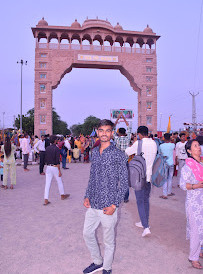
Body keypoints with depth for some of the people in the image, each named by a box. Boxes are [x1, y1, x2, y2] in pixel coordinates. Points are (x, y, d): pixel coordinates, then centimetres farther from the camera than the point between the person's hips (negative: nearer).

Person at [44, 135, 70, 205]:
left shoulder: (47, 148, 5)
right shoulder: (57, 149, -14)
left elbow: (45, 159, 10)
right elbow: (57, 161, -17)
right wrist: (59, 171, -14)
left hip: (48, 167, 5)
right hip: (55, 167, -5)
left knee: (47, 183, 4)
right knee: (59, 182, 14)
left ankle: (46, 200, 2)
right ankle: (62, 195, 31)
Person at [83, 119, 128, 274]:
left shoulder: (118, 155, -13)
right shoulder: (94, 152, 6)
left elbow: (124, 183, -11)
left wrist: (114, 205, -16)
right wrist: (87, 196, 7)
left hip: (108, 207, -6)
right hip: (93, 205, 6)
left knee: (109, 241, 12)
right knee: (87, 234, 19)